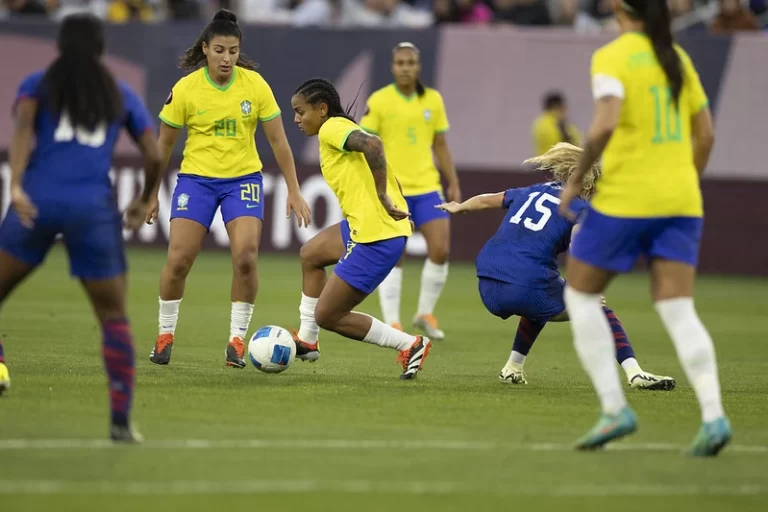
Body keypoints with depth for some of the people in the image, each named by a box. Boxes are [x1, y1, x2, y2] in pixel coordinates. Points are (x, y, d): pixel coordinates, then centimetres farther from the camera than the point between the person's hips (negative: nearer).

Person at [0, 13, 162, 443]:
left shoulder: (39, 84, 14)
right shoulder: (122, 95, 18)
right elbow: (155, 156, 13)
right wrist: (146, 200, 30)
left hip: (39, 201, -1)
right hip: (94, 209, 1)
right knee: (114, 316, 7)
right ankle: (122, 420, 0)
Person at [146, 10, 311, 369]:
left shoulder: (255, 85, -8)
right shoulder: (185, 89, -10)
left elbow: (277, 140, -1)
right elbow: (165, 144, 1)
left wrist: (294, 191, -3)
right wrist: (152, 194, 4)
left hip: (243, 179, 0)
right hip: (196, 178, 0)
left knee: (245, 258, -17)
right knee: (177, 261, -8)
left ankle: (237, 339, -2)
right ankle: (165, 335, 13)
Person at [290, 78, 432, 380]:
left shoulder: (332, 128, -10)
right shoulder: (344, 130, 19)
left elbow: (372, 144, -30)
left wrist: (382, 198, -25)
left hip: (375, 237, -10)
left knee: (327, 316, -1)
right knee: (310, 254, 31)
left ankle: (410, 345, 3)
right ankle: (307, 341, 38)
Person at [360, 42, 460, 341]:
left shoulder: (433, 100, 7)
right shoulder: (379, 101, -4)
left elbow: (440, 145, 14)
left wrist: (453, 184, 10)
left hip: (427, 186, 3)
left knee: (440, 250, -4)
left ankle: (426, 314, 14)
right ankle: (392, 324, 3)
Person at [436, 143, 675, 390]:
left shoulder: (531, 192, 23)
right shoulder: (580, 207, 5)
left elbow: (486, 200, 38)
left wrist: (458, 207, 57)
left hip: (488, 290, 6)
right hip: (527, 288, -6)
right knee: (598, 309, 9)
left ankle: (512, 368, 36)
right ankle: (634, 373, -6)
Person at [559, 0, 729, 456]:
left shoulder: (613, 57, -8)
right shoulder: (677, 58, 12)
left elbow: (606, 123, -23)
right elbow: (706, 135, 14)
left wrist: (577, 178, -11)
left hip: (625, 197, -5)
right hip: (680, 201, 5)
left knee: (581, 295, 12)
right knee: (678, 311, 3)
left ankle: (615, 409, 3)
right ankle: (713, 414, -16)